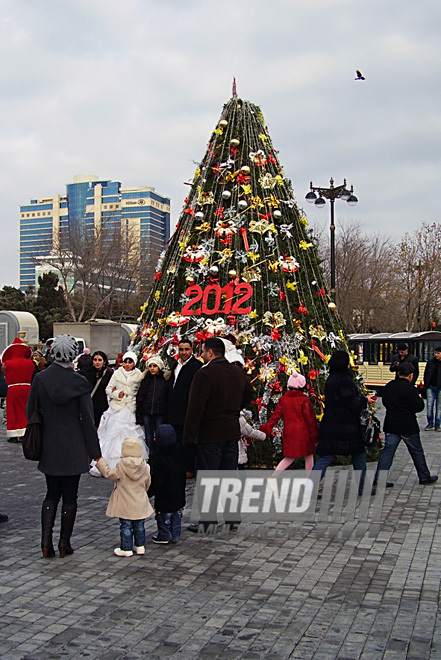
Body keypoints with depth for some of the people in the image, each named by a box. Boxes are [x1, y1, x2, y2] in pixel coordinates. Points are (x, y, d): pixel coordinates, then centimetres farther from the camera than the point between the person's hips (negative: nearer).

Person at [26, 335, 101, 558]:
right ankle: (64, 544, 14)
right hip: (74, 448, -2)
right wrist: (95, 452, -3)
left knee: (52, 494, 16)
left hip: (49, 447, 2)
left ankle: (46, 541, 6)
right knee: (69, 496, 9)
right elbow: (88, 419, -10)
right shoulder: (79, 382, -12)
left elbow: (30, 412, 3)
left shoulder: (40, 379, -6)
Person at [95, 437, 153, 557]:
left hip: (125, 506, -4)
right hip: (140, 505, 4)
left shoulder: (121, 468, -15)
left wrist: (100, 460, -1)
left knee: (126, 527, 5)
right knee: (139, 526, 16)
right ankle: (140, 547, 23)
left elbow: (108, 473, -7)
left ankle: (126, 549, 10)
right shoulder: (145, 468, -2)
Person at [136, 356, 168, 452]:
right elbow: (139, 397, 8)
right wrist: (139, 415, 4)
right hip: (146, 413, 3)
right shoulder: (145, 379, 7)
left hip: (160, 413, -3)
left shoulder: (165, 379, -2)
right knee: (149, 438, 9)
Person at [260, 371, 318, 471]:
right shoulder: (304, 399, -10)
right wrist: (315, 436, -3)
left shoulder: (283, 399, 2)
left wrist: (266, 429, 4)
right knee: (309, 456, 13)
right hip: (304, 433, -4)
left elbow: (276, 416, 0)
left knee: (289, 458, 15)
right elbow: (310, 418, -9)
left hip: (289, 434, 4)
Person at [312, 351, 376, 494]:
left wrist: (362, 399, 18)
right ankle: (362, 487, 21)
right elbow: (353, 402, -18)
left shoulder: (330, 380, 11)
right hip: (346, 427, -7)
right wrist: (366, 401, 0)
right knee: (358, 455, 12)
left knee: (325, 457, 6)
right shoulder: (344, 380, -17)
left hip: (329, 426, 7)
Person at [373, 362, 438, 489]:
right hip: (408, 426, -5)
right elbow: (419, 407, -16)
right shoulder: (409, 388, -18)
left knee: (388, 450, 5)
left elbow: (385, 402, 15)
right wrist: (420, 399, 3)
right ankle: (424, 477, 24)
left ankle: (379, 477, -1)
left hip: (390, 426, 5)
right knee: (417, 451, 11)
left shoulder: (389, 386, 3)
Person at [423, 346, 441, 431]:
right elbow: (426, 374, 11)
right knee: (429, 405, -4)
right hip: (431, 387, 1)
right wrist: (426, 385, 3)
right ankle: (430, 424, 9)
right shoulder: (430, 362, 6)